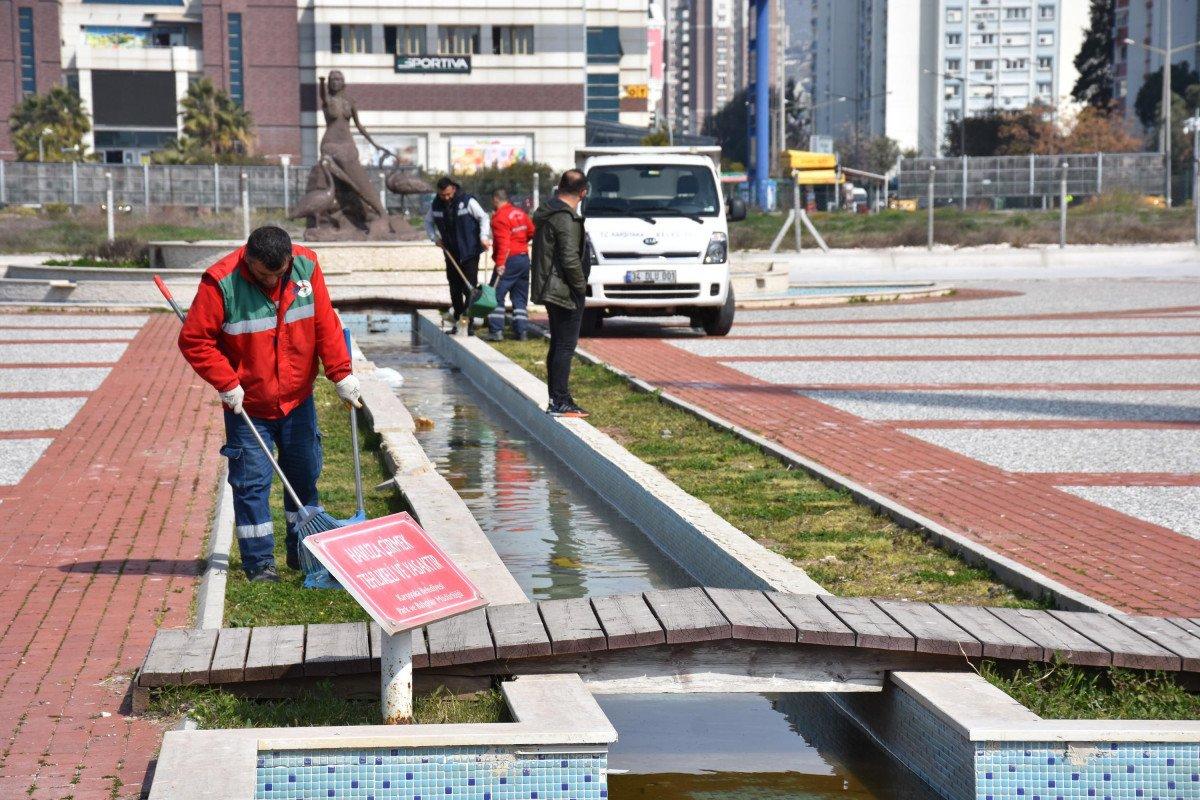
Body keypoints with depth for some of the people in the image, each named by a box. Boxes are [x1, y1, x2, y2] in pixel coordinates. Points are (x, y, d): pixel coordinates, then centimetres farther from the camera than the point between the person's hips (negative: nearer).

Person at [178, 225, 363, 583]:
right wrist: (226, 383, -18)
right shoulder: (222, 282, -20)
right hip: (248, 405, -4)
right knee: (251, 483, -2)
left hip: (297, 398, 4)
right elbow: (193, 340, -15)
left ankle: (303, 551, 28)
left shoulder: (307, 267, -8)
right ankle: (259, 561, 10)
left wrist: (341, 375, -6)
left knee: (305, 475, 13)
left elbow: (326, 325, -2)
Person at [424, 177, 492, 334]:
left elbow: (483, 217, -4)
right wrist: (434, 237, 3)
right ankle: (457, 321, 20)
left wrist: (484, 237, -16)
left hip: (469, 252, -4)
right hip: (451, 254, 4)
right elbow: (428, 221, 18)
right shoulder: (436, 205, 2)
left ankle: (469, 323, -4)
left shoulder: (468, 201, -11)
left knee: (470, 288, -7)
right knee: (455, 289, 10)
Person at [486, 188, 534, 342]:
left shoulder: (500, 217, -14)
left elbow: (503, 243, -22)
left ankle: (496, 330, -8)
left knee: (496, 295, -2)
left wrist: (500, 263, -25)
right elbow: (531, 232, 13)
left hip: (509, 260, -8)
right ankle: (521, 331, 10)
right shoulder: (520, 213, 9)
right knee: (520, 297, 12)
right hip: (524, 258, 8)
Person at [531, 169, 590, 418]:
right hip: (565, 292, -10)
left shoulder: (546, 213, 12)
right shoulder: (566, 219, -18)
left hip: (551, 291, 10)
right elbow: (570, 259, -24)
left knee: (558, 345, 16)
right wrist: (581, 286, -11)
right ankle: (560, 402, -6)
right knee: (566, 346, -6)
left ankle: (556, 398, 22)